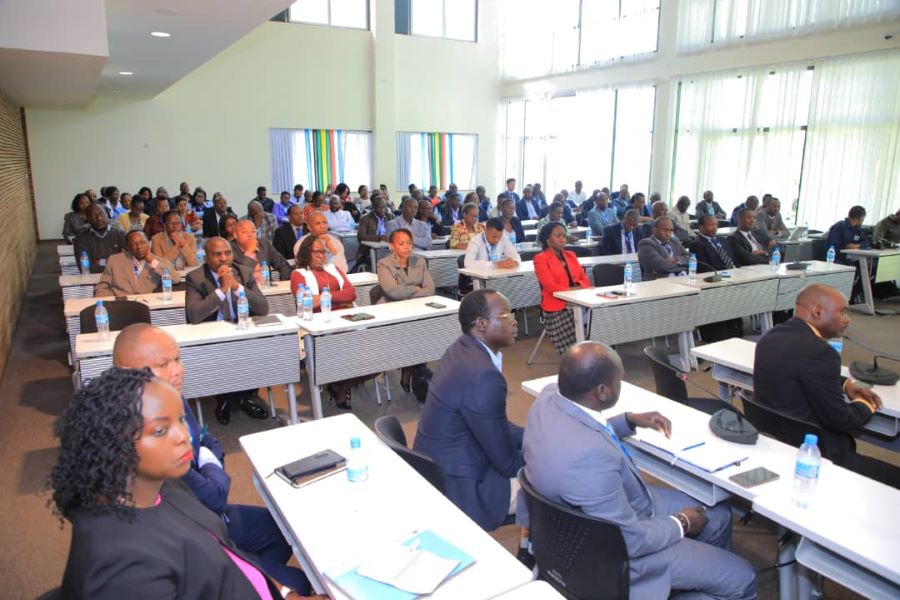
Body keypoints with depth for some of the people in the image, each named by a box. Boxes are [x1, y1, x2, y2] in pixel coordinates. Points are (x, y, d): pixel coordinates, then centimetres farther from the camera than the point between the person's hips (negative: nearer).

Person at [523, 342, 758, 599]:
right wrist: (681, 524, -10)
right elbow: (629, 540, -27)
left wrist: (630, 420, 5)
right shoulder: (589, 455, -40)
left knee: (718, 516, 21)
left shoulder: (550, 395, -14)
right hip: (615, 549, -9)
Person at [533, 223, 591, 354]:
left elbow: (584, 279, 14)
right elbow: (551, 287, -10)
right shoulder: (541, 259, 0)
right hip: (557, 309, -6)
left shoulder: (571, 255, 20)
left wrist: (579, 287, -9)